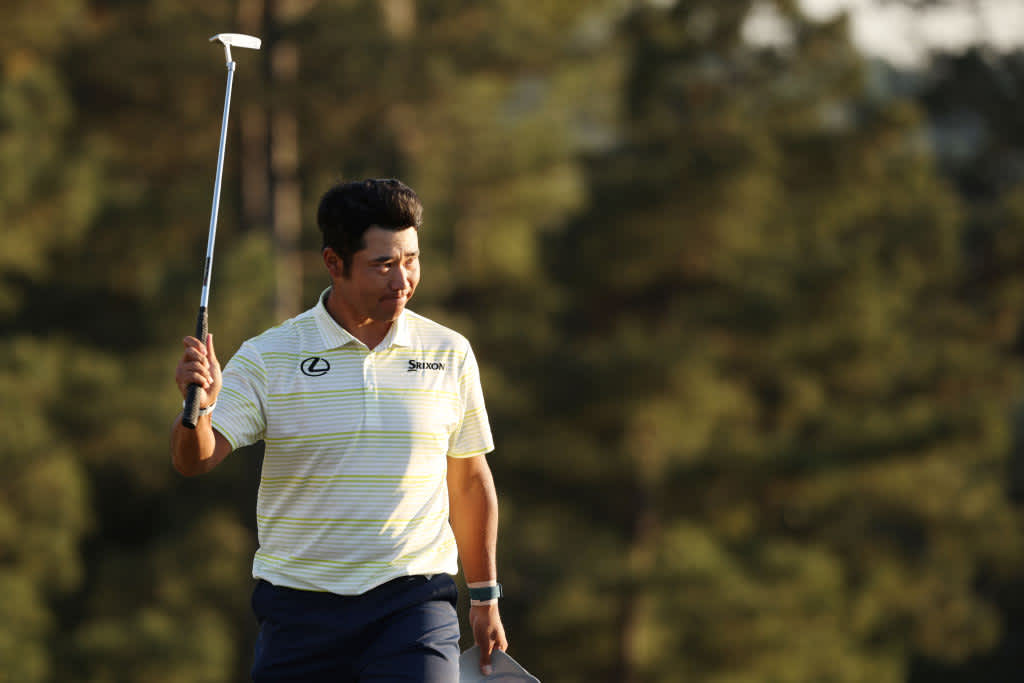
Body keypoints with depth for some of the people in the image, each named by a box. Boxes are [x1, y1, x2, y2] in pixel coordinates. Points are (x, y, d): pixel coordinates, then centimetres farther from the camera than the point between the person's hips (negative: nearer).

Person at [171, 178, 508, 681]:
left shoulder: (449, 354, 5)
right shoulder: (267, 357, -1)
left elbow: (469, 480, 15)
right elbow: (195, 459, -9)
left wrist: (485, 598, 18)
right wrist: (199, 408, -32)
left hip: (413, 602, 0)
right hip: (299, 610, 0)